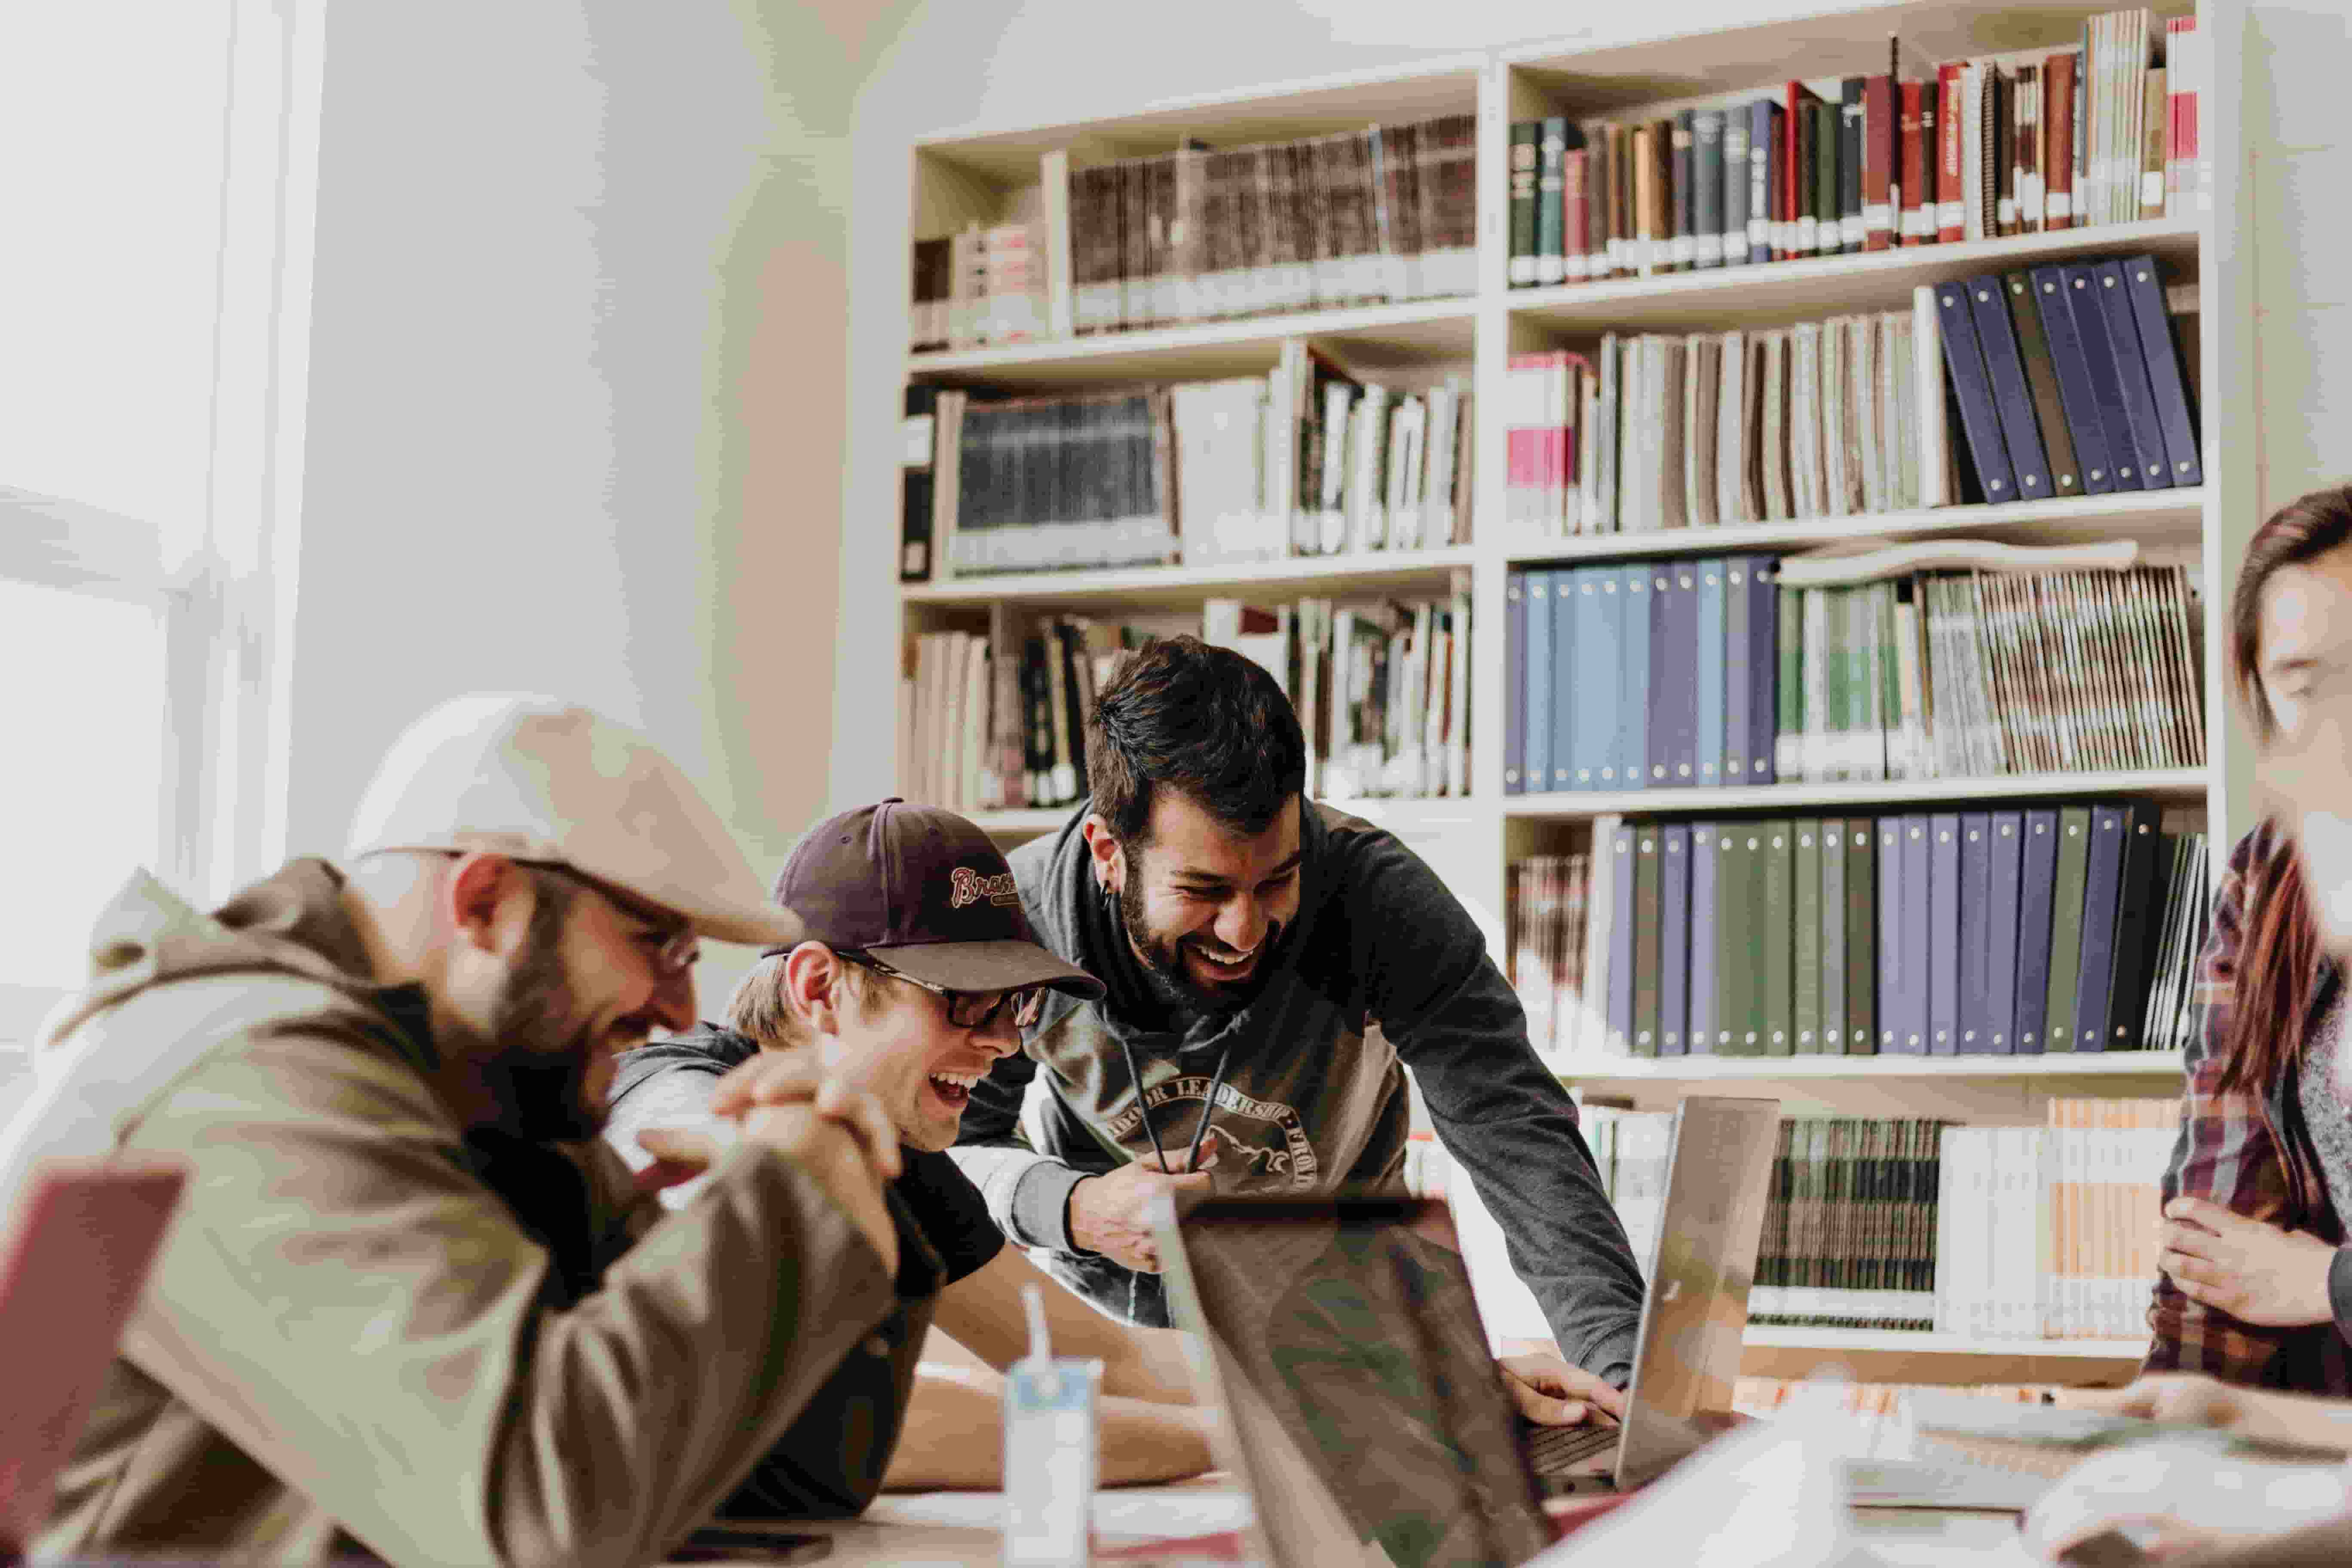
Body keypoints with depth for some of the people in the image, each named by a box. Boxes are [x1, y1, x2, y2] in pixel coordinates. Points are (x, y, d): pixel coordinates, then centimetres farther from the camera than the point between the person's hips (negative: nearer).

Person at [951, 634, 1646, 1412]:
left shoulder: (1377, 897, -26)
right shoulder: (1018, 919, -23)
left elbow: (1517, 1132, -30)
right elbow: (949, 1147, -9)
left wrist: (1620, 1365, -44)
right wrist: (1074, 1211, -31)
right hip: (1099, 1311, 0)